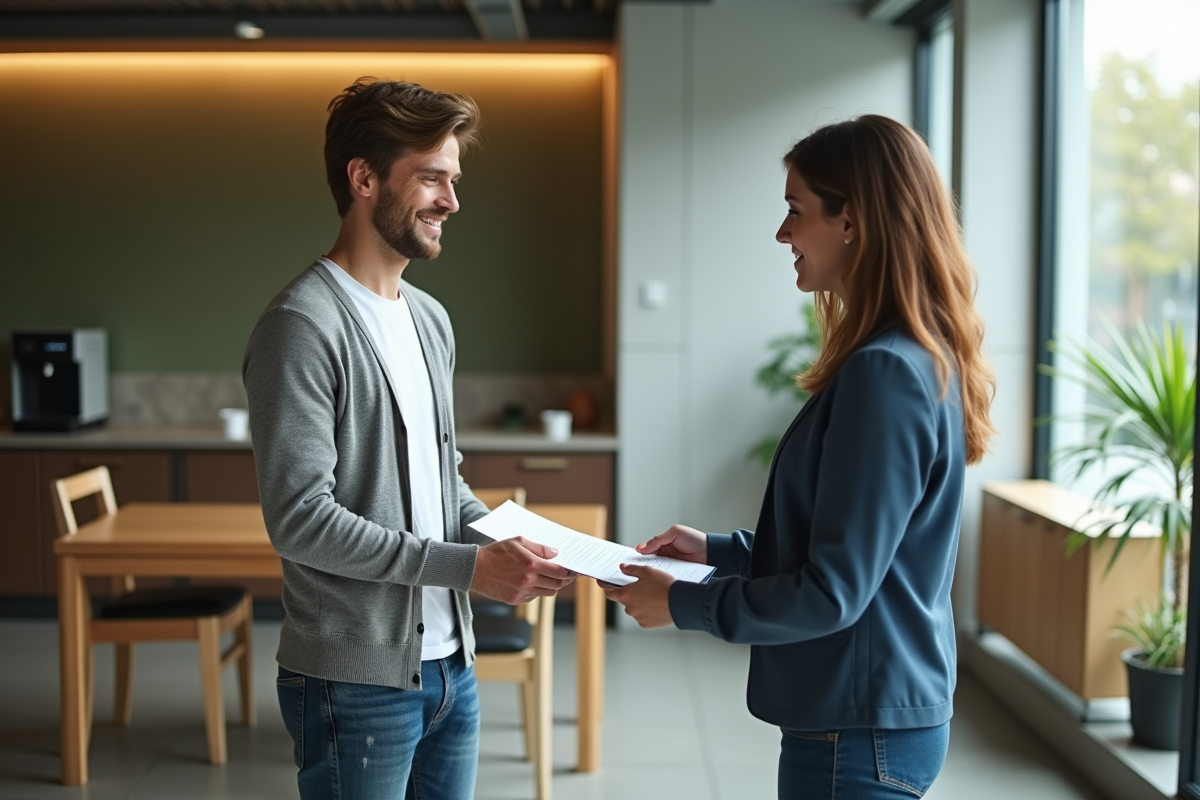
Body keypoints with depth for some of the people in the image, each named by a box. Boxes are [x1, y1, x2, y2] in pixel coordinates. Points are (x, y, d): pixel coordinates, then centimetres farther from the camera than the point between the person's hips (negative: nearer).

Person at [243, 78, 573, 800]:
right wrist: (467, 565, -20)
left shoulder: (431, 319, 12)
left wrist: (507, 544, 0)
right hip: (357, 685, -8)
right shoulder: (303, 326, -16)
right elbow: (300, 517, -21)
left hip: (450, 667, 8)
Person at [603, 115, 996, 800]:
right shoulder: (920, 360, 7)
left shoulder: (883, 373, -23)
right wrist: (719, 550, 11)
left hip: (860, 735, -9)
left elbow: (834, 591, -23)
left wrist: (681, 603, -12)